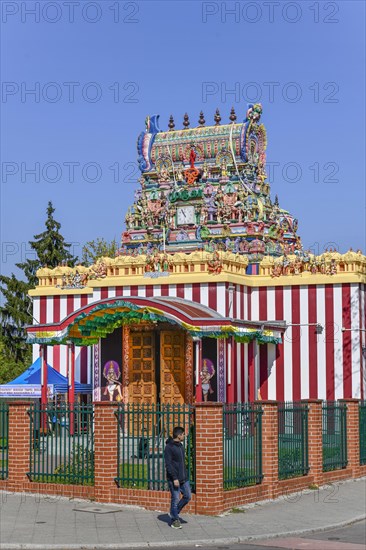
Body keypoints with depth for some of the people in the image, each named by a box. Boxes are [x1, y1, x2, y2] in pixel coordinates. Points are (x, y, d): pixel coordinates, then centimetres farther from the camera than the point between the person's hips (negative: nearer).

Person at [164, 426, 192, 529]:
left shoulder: (180, 445, 12)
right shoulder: (169, 447, -14)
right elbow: (168, 464, -18)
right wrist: (174, 478, -21)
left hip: (183, 478, 8)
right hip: (173, 479, -8)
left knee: (187, 496, 8)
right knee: (175, 499, -1)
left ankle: (174, 513, 24)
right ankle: (175, 520, 11)